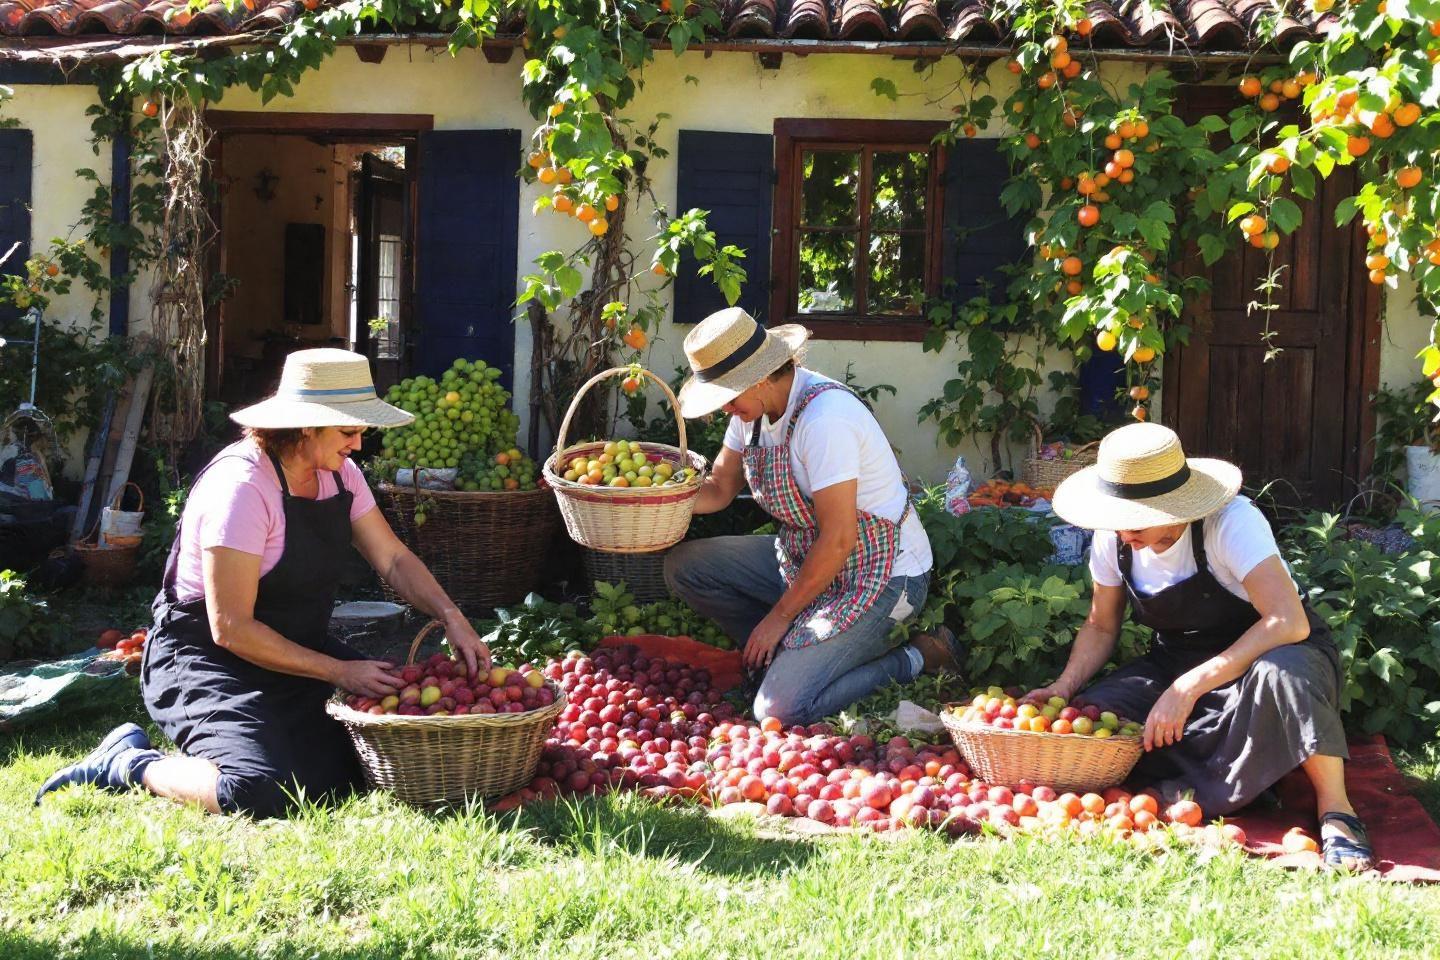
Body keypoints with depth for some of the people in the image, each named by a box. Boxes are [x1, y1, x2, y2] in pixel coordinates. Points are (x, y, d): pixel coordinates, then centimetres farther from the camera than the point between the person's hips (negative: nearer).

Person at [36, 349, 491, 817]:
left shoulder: (338, 475, 2)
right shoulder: (241, 485, -24)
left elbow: (393, 559, 7)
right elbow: (231, 627, -24)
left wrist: (451, 617, -11)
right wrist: (338, 672, -21)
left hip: (300, 648, 8)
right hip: (205, 654, -8)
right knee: (261, 792, -31)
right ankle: (129, 762, -4)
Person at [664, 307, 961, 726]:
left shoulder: (823, 418, -29)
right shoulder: (755, 408, 0)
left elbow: (839, 541, -27)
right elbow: (719, 489, 11)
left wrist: (781, 615, -15)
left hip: (876, 575, -9)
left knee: (780, 710, -20)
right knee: (683, 566, 1)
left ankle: (914, 660, -1)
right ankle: (791, 652, 6)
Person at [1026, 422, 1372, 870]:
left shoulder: (1231, 522, -26)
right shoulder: (1113, 539, -9)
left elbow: (1288, 622, -36)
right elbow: (1101, 627, 7)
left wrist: (1187, 688, -39)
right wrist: (1064, 687, -13)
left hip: (1261, 658, -6)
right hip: (1175, 662, 6)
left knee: (1279, 672, -42)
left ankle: (1336, 812, -25)